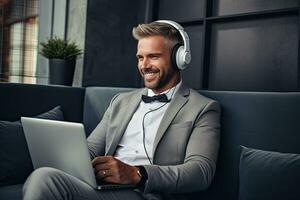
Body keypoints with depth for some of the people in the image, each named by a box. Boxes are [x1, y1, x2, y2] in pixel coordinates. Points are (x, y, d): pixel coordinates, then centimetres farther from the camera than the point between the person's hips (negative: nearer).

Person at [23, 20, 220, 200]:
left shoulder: (203, 109, 5)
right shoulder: (121, 101, 23)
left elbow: (202, 171, -9)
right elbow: (91, 148, 18)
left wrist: (136, 174, -23)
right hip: (98, 184, 5)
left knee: (44, 178, -27)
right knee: (42, 177, -30)